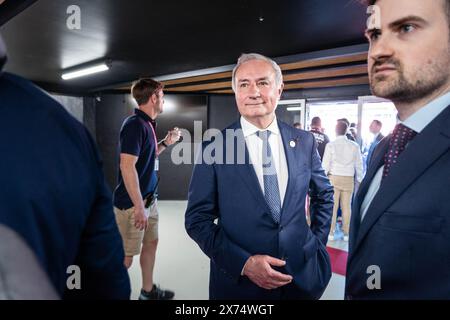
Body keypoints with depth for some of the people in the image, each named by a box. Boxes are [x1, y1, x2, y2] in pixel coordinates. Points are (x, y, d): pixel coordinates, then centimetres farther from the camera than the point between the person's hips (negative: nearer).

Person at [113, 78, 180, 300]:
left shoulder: (147, 124, 10)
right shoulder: (135, 124, -18)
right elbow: (127, 166, -24)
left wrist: (166, 143, 11)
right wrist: (139, 207, -24)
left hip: (149, 199, 10)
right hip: (132, 203, -10)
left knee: (151, 243, 19)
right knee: (125, 257, -1)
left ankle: (148, 291, 36)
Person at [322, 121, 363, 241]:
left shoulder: (331, 145, -6)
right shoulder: (354, 146, 1)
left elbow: (325, 164, -6)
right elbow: (359, 165, 6)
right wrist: (359, 180, 15)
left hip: (334, 178, -2)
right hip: (349, 179, 2)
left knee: (332, 206, 4)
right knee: (346, 206, 9)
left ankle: (331, 232, 10)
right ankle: (346, 233, 16)